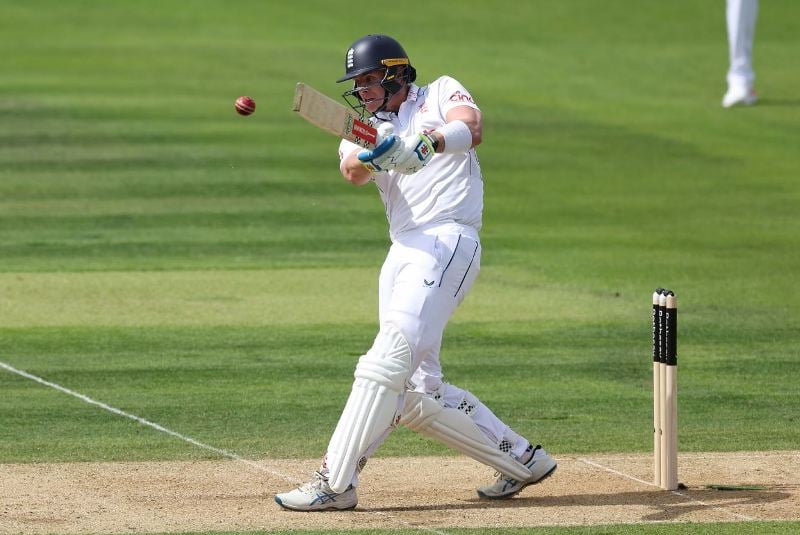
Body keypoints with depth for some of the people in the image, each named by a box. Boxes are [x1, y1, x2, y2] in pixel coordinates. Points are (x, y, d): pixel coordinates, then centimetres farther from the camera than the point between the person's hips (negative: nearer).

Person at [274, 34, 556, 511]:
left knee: (388, 360, -20)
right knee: (419, 393, 6)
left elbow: (471, 129, -15)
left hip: (448, 240, -8)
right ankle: (521, 459, 20)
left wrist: (429, 142, -36)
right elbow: (353, 171, -4)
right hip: (403, 253, 8)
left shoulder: (441, 93, 9)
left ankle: (335, 482, -24)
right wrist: (368, 159, -28)